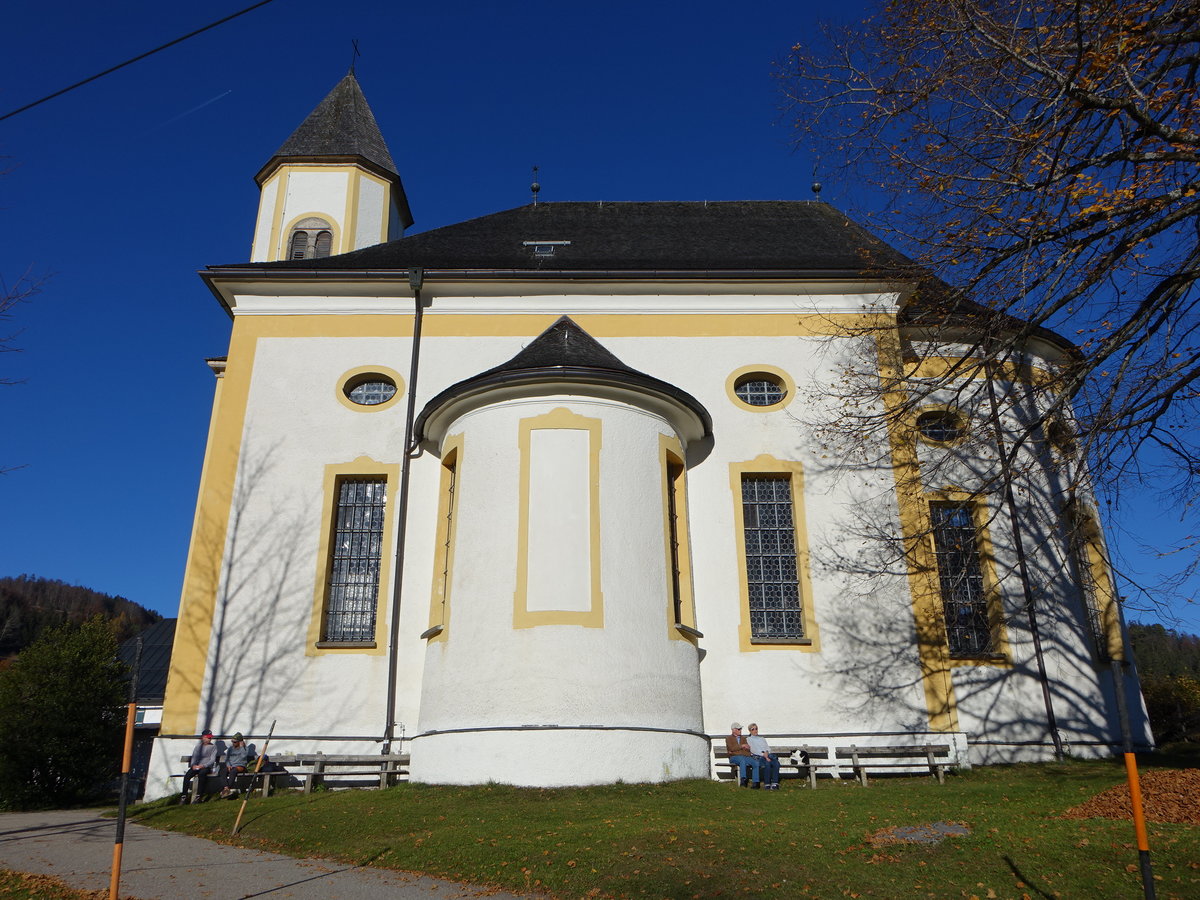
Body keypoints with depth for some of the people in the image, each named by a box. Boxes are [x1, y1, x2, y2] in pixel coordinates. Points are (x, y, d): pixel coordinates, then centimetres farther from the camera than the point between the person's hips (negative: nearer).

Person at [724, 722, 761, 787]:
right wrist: (741, 746, -7)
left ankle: (756, 783, -27)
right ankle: (743, 780, -46)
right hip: (734, 757, -4)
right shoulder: (728, 738, 13)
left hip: (745, 756, 4)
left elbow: (747, 748, 15)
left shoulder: (743, 738, 28)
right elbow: (731, 748, -3)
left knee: (756, 763, -25)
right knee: (742, 760, -40)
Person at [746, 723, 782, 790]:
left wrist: (766, 752, -5)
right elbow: (753, 750, 2)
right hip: (758, 756, -4)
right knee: (767, 764, -37)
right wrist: (763, 755, -10)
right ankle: (767, 784, -28)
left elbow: (768, 748, 20)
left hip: (768, 755, 4)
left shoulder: (762, 739, 33)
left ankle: (775, 784, -34)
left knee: (776, 763, -30)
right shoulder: (748, 739, 17)